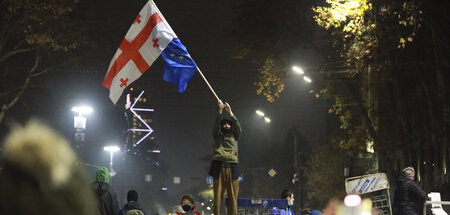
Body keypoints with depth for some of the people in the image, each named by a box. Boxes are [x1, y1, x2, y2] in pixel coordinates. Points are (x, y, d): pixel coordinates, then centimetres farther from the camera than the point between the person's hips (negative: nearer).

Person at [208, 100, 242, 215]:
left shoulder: (235, 136, 21)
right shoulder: (217, 136, 18)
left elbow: (237, 126, 5)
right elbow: (216, 125, 3)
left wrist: (230, 112, -3)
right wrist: (220, 111, -7)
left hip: (232, 167, 1)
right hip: (219, 166, -1)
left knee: (233, 196, -5)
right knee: (218, 195, -6)